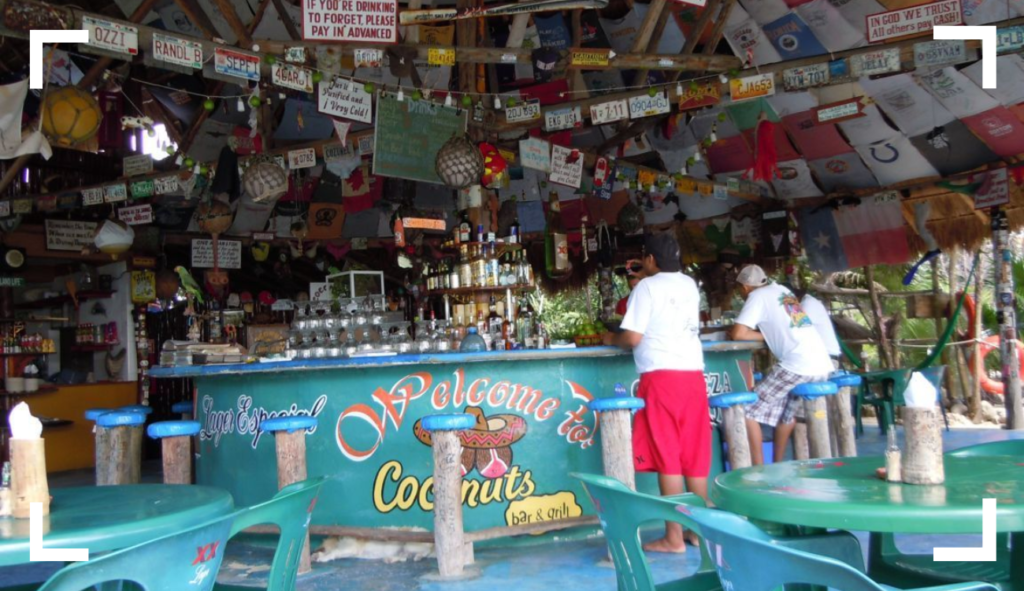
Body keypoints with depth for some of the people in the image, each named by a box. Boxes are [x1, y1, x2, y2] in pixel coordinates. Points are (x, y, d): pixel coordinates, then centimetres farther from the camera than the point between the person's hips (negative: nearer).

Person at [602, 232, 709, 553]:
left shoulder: (647, 286, -3)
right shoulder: (690, 286, 16)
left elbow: (633, 337, -9)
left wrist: (611, 339, 10)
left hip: (662, 376, -6)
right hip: (693, 374, 6)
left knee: (667, 456, -3)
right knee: (695, 456, 11)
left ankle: (674, 537, -1)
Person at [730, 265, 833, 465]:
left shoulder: (757, 296, 0)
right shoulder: (781, 290, 22)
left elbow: (738, 334, -8)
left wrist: (763, 335, 7)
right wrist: (768, 333, 21)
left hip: (797, 367, -8)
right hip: (823, 366, 8)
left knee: (749, 411, 0)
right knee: (787, 412, 27)